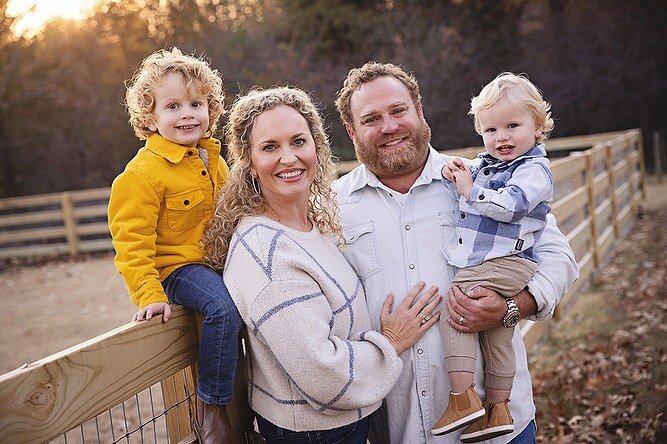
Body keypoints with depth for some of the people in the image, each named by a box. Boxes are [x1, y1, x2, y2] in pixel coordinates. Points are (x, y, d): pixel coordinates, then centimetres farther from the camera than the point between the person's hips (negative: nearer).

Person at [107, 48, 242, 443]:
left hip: (220, 261, 8)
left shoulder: (212, 158, 8)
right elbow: (132, 243, -15)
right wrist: (150, 295, -23)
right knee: (224, 307, -30)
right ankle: (211, 410, -14)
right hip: (177, 267, -7)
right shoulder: (143, 173, -14)